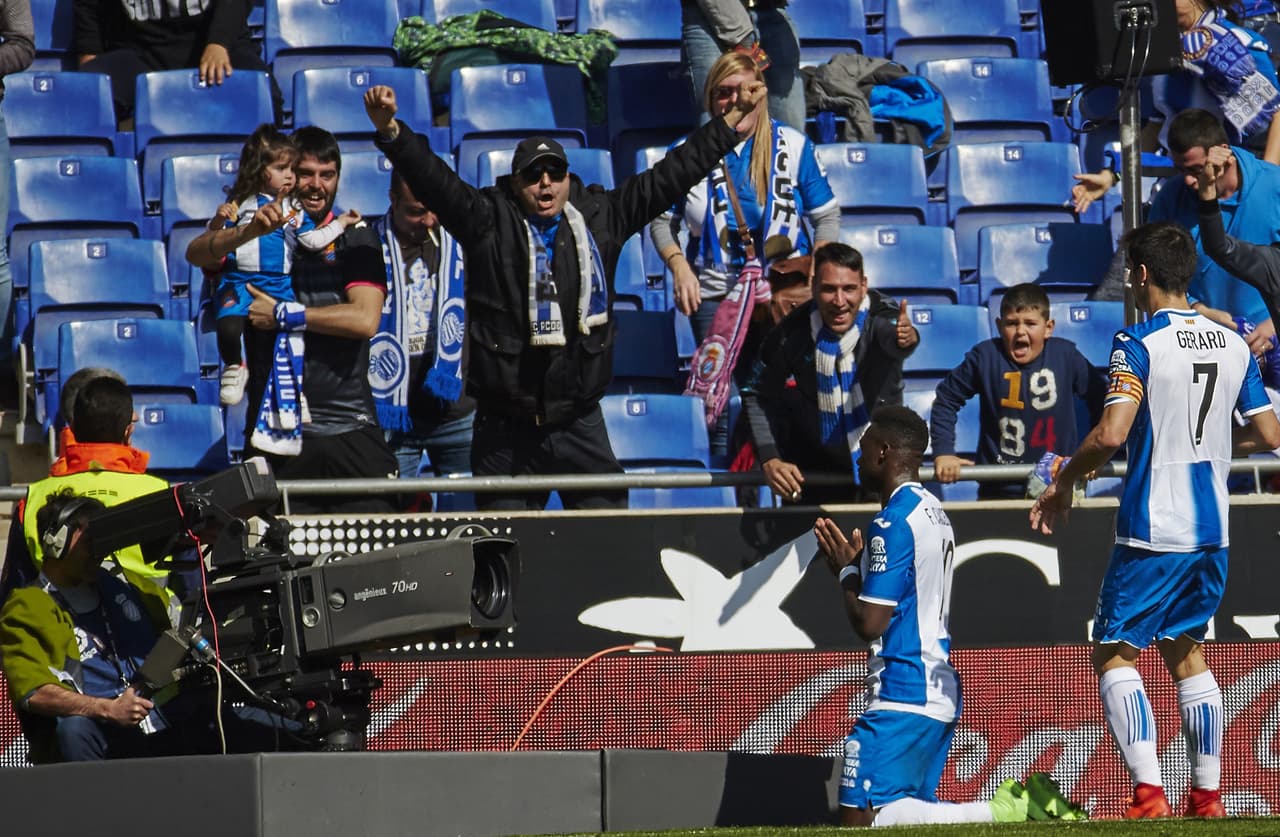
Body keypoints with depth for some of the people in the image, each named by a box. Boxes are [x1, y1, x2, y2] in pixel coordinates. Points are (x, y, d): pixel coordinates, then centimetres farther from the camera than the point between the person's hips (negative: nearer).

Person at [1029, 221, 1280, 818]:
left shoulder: (1139, 343, -12)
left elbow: (1111, 433, -22)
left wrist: (1063, 483, -6)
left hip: (1152, 529, -6)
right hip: (1212, 529, 6)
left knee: (1113, 652, 0)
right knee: (1186, 652, 18)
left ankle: (1149, 794, -13)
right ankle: (1207, 797, 14)